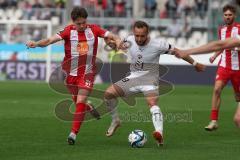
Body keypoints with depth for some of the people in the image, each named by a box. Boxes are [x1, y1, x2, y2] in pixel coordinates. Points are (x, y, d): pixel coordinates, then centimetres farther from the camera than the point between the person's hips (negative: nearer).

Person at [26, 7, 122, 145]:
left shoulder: (93, 29, -5)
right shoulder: (69, 31, -10)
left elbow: (110, 35, -10)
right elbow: (51, 40, -21)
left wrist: (117, 40, -33)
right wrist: (36, 43, -38)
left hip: (87, 73, -1)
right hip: (71, 73, 1)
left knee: (80, 101, -13)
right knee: (77, 102, 13)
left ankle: (74, 133, -6)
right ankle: (90, 108, 49)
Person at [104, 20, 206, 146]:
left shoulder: (158, 45, -15)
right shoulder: (130, 41, -4)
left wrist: (195, 64, 7)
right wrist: (111, 43, -9)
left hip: (150, 78, -4)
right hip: (133, 77, 5)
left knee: (152, 102, -32)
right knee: (108, 93, -10)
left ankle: (159, 133, -48)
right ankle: (115, 121, 14)